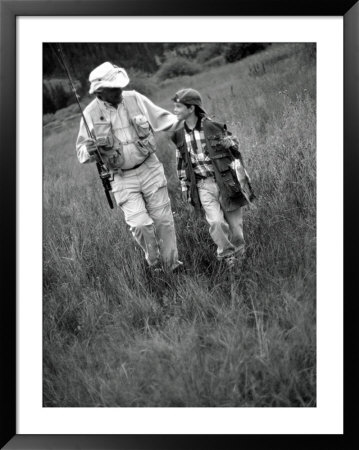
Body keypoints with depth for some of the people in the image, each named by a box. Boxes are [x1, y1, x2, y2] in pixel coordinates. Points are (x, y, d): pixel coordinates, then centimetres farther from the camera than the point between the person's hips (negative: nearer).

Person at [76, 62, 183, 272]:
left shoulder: (135, 99, -6)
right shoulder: (91, 114, -9)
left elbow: (163, 118, 8)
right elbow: (82, 152, -3)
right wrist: (89, 150, -26)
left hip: (150, 169, 2)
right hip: (122, 178, -2)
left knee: (163, 219, 6)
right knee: (140, 224, -10)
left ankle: (171, 264, 24)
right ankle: (154, 262, 17)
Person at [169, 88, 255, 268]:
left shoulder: (213, 127, -12)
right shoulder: (179, 134, 2)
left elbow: (235, 151, -4)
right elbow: (181, 161, 15)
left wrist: (242, 179, -5)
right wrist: (184, 186, 15)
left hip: (226, 181, -2)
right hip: (204, 185, 2)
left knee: (235, 225, 4)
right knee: (216, 223, -17)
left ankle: (238, 257, 29)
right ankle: (226, 254, 7)